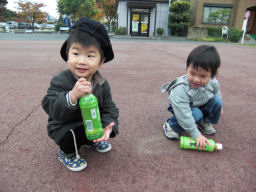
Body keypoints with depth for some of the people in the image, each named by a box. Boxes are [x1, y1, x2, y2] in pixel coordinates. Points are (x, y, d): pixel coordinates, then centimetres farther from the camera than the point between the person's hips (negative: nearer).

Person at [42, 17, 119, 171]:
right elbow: (50, 108, -32)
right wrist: (72, 96, -50)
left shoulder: (102, 84, -11)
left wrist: (108, 126, -28)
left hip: (91, 123, 5)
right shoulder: (61, 81, -24)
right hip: (63, 127, -4)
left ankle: (91, 140, 24)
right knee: (74, 133, -31)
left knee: (111, 126, -8)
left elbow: (109, 108, -8)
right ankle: (67, 153, 4)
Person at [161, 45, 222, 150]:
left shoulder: (213, 83, -22)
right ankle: (171, 125, -9)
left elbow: (216, 93, 5)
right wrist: (196, 135, -32)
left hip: (201, 105, 6)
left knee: (217, 101, -14)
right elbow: (184, 115, -36)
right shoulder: (180, 90, -39)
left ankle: (205, 122, 10)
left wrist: (218, 107, 22)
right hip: (183, 108, -5)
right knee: (196, 114, -32)